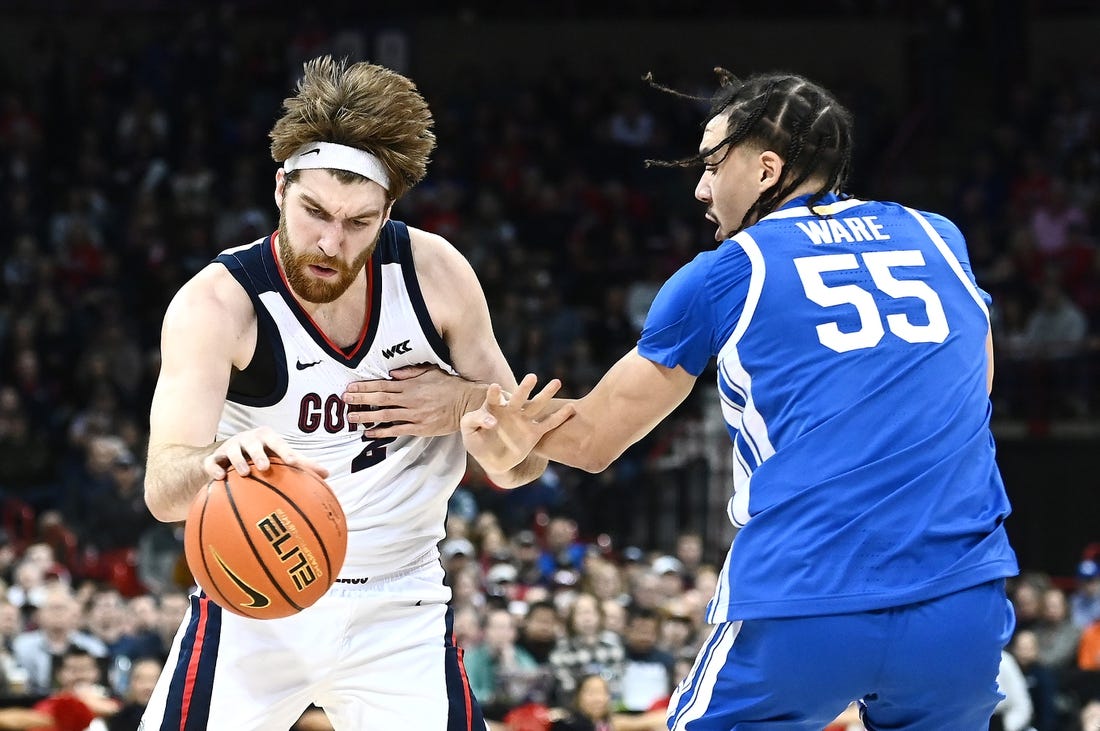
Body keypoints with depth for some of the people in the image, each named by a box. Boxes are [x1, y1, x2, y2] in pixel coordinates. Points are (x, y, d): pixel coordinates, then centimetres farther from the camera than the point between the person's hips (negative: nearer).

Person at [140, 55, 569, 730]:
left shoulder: (435, 273, -11)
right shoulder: (216, 303, -20)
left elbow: (518, 465, 0)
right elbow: (164, 489, -34)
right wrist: (217, 464, -58)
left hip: (398, 611, 2)